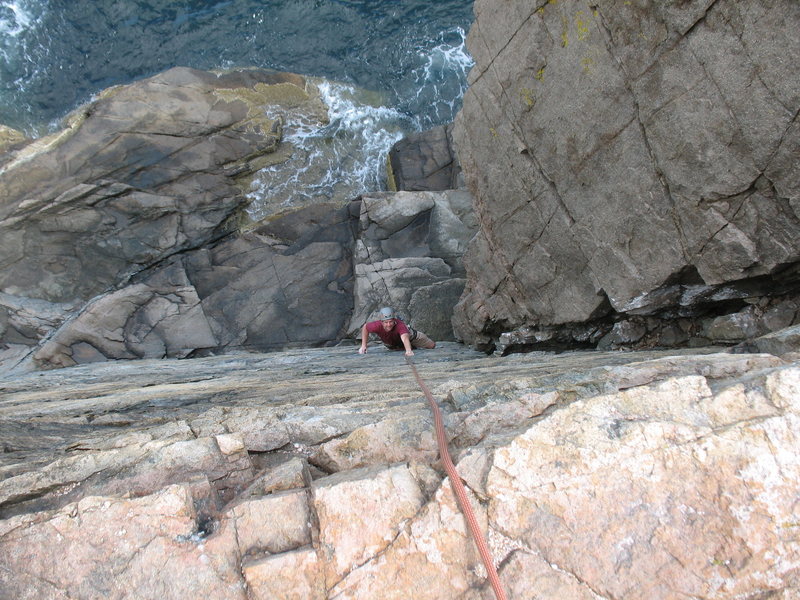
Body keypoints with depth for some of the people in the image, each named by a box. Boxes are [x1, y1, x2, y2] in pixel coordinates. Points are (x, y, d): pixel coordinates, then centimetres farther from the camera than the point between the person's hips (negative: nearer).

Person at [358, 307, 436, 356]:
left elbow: (405, 338, -69)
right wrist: (363, 346, -22)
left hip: (408, 335, -3)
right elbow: (365, 327, -20)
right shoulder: (377, 326, -42)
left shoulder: (400, 325, -51)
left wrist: (409, 351, -89)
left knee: (432, 346, 8)